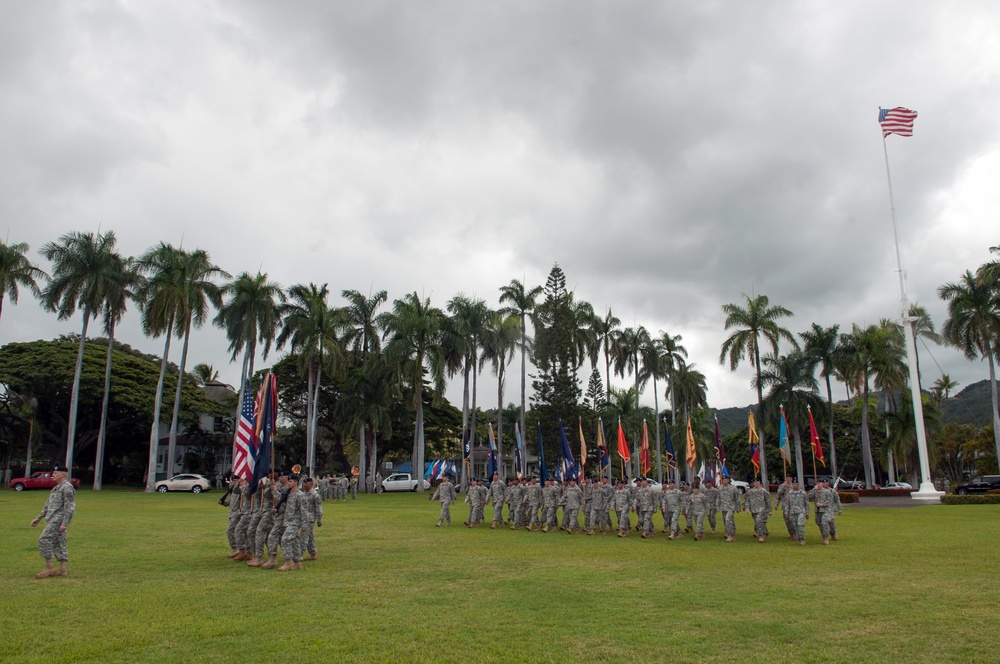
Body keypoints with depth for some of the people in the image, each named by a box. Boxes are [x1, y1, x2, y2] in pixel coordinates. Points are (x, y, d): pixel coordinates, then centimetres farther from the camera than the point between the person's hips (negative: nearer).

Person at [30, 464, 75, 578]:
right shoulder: (56, 488, 20)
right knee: (58, 543, 9)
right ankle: (63, 569, 12)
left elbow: (70, 507, -19)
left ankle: (49, 567, -8)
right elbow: (48, 505, 26)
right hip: (54, 519, 10)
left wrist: (65, 523, -23)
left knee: (44, 539, -13)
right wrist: (38, 519, 25)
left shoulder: (67, 487, -13)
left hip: (59, 520, -10)